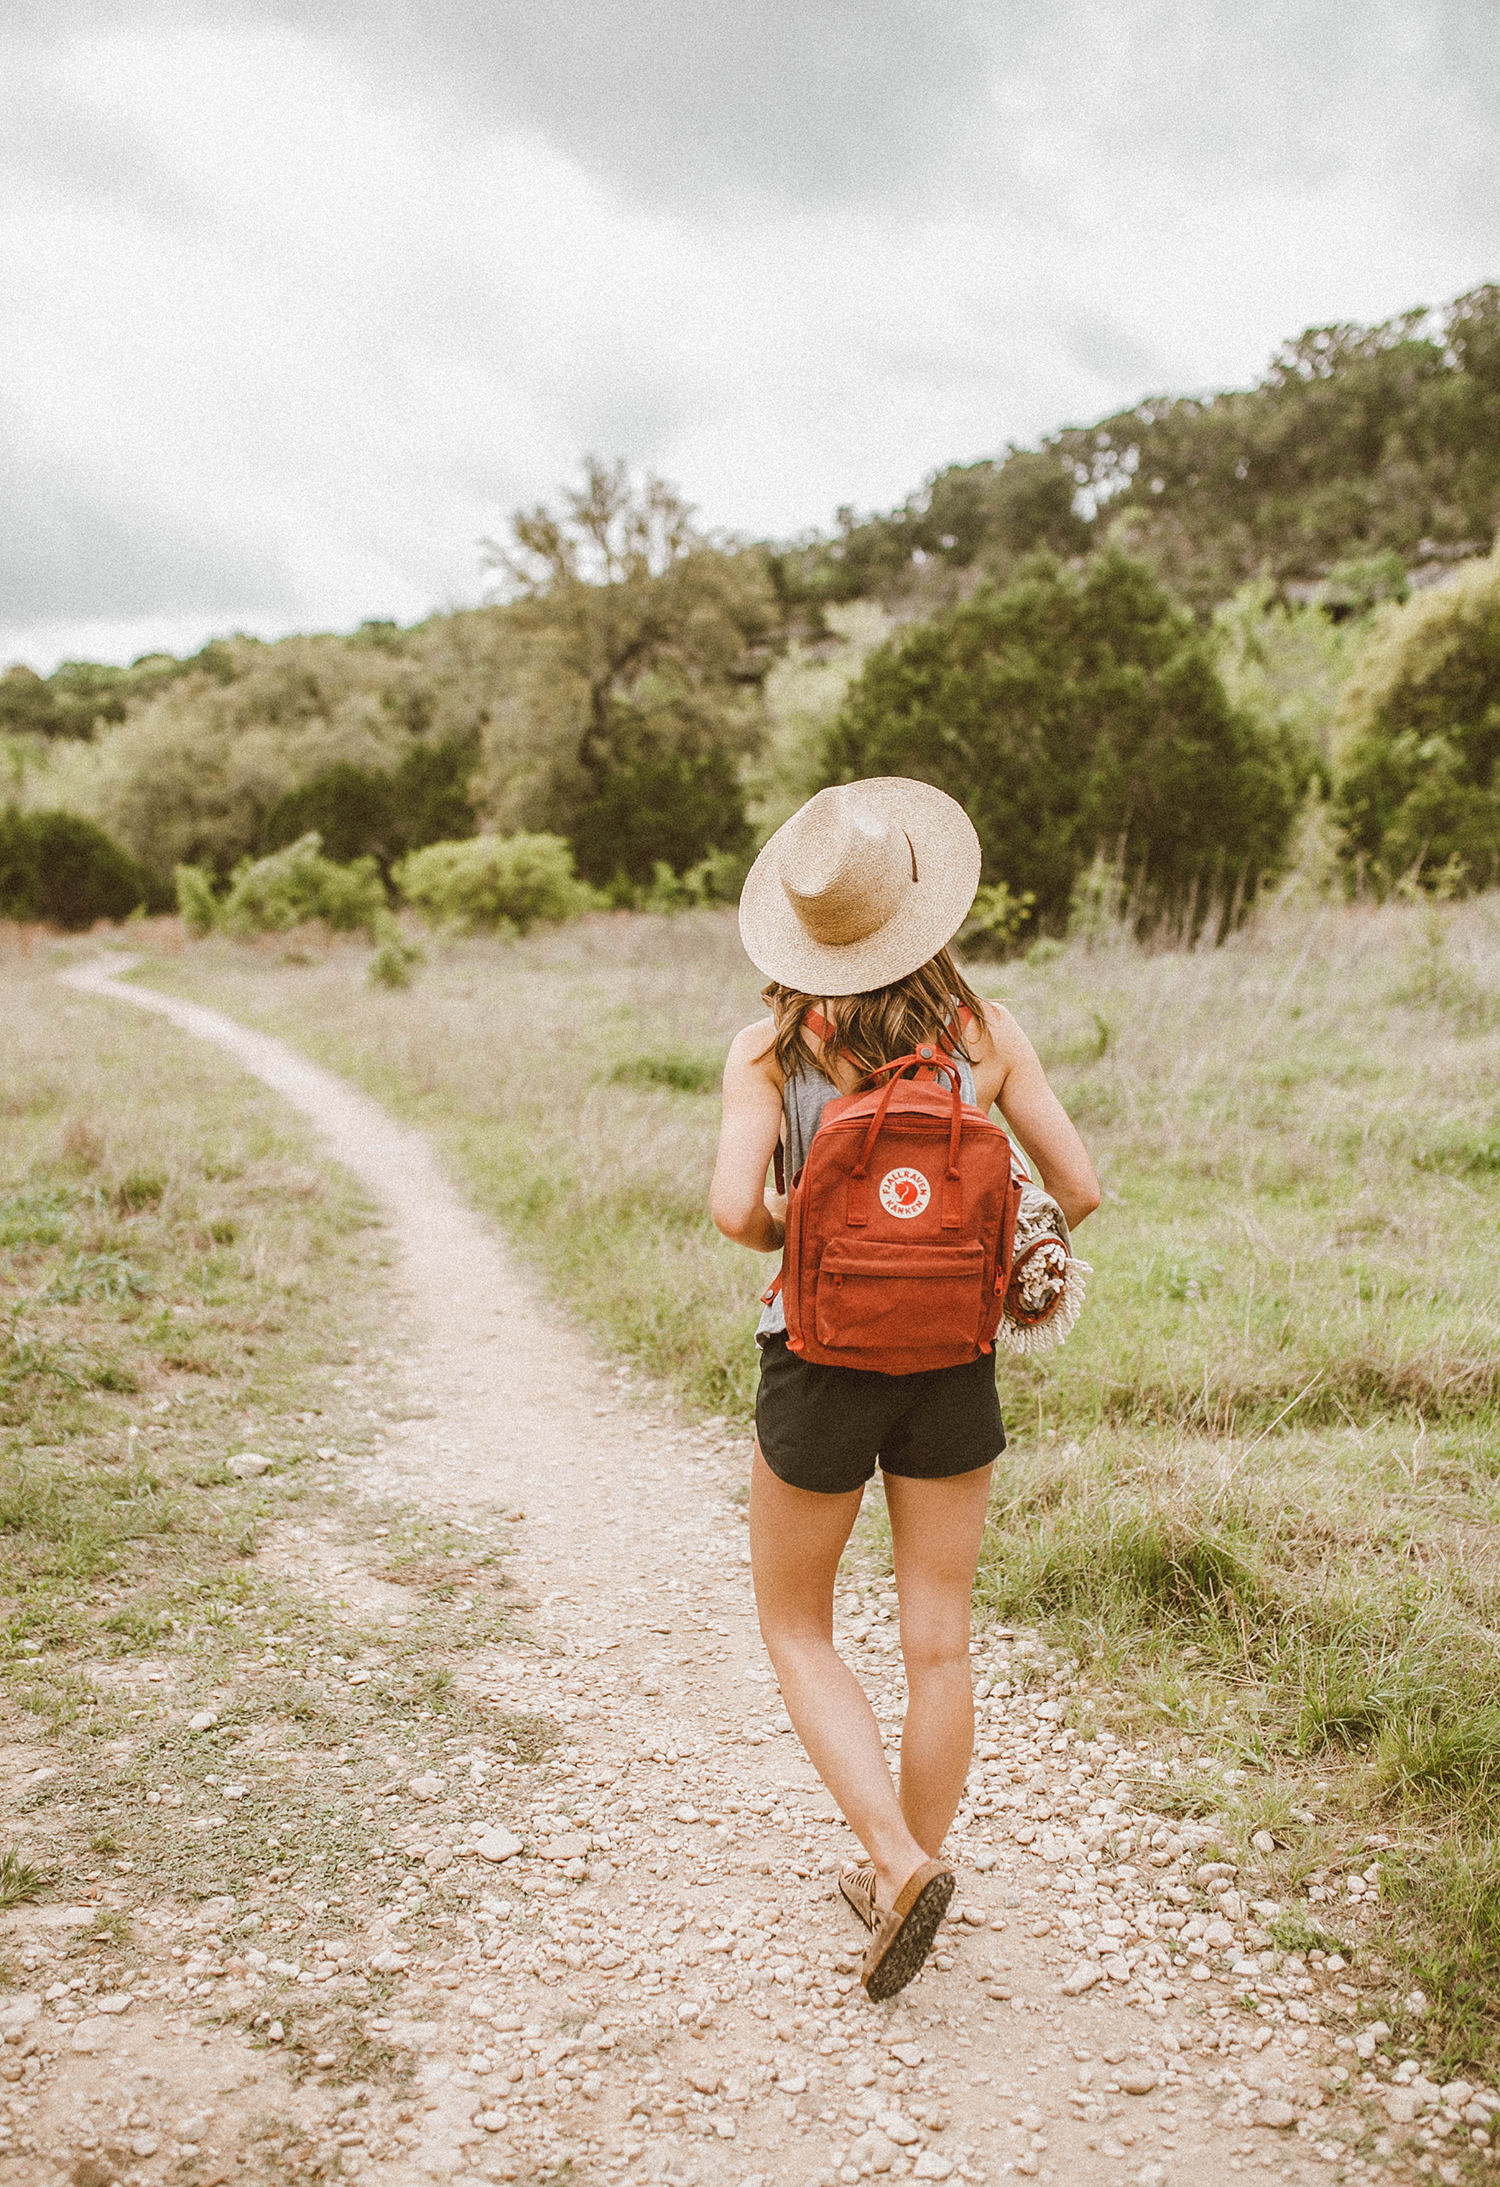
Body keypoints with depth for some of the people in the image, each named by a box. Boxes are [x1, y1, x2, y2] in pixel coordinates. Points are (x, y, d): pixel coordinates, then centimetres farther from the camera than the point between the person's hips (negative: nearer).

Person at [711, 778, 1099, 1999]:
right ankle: (904, 1878, 28)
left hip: (819, 1363, -2)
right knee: (938, 1643, 14)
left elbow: (737, 1211, -22)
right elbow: (1079, 1188, -3)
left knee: (797, 1631, 17)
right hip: (953, 1363, 2)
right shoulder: (984, 1031, -6)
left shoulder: (770, 1049, -11)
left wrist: (788, 1239, 0)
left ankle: (901, 1861, 2)